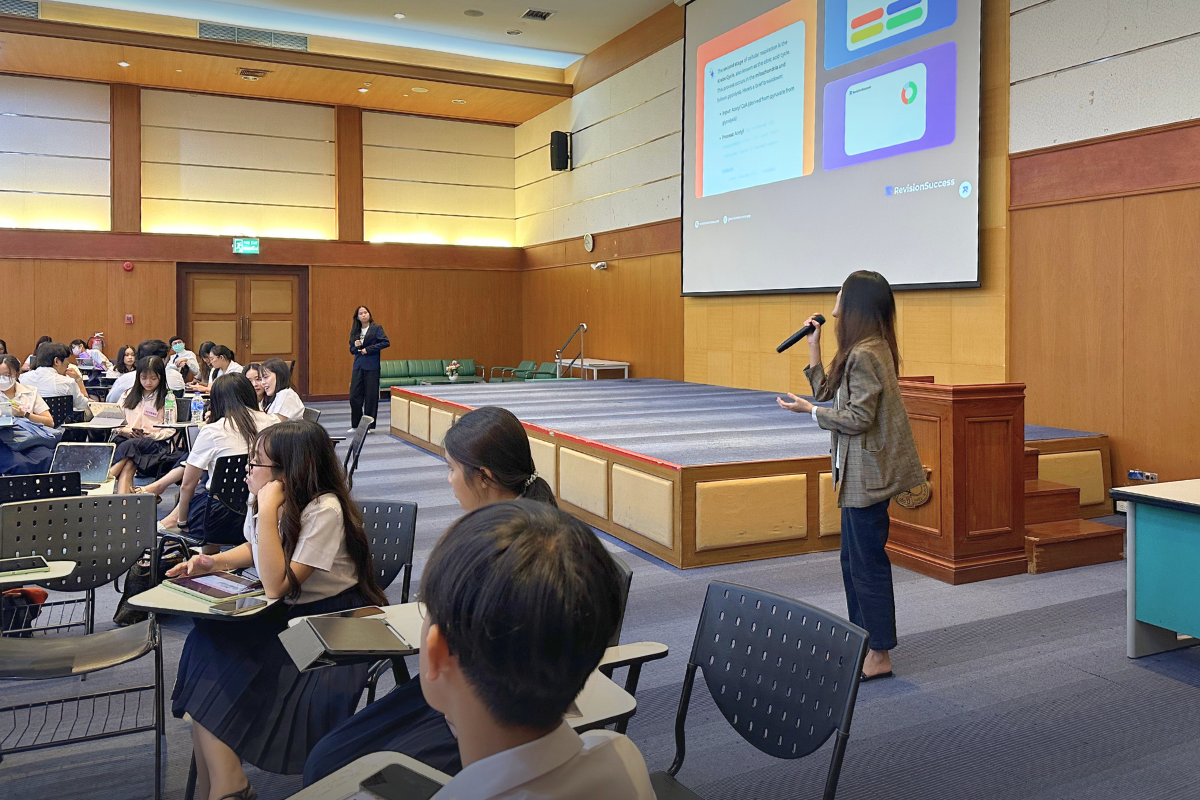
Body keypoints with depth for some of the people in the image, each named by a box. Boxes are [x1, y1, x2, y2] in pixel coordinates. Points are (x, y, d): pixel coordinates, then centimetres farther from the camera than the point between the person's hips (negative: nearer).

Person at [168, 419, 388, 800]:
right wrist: (216, 561, 1)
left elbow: (276, 586, -27)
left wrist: (269, 510, -29)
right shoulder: (263, 498, 0)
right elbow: (255, 549, 21)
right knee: (206, 642, -14)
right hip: (281, 613, 8)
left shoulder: (325, 511, -23)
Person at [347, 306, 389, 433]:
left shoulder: (376, 328, -1)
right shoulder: (355, 331, 14)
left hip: (371, 366, -5)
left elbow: (386, 343, -11)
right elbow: (352, 350, 18)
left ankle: (370, 425, 8)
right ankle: (356, 425, 14)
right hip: (358, 366, 5)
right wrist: (356, 346, -6)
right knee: (354, 396, 2)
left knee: (371, 396, -2)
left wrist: (368, 349, -12)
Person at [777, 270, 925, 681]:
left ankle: (880, 655, 11)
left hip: (868, 474, -11)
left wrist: (810, 411, -11)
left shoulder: (865, 354, -20)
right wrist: (814, 350, 11)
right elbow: (828, 393, 13)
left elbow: (857, 418, -22)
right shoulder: (867, 349, 12)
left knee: (868, 563, -1)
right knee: (853, 559, 18)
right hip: (859, 472, 11)